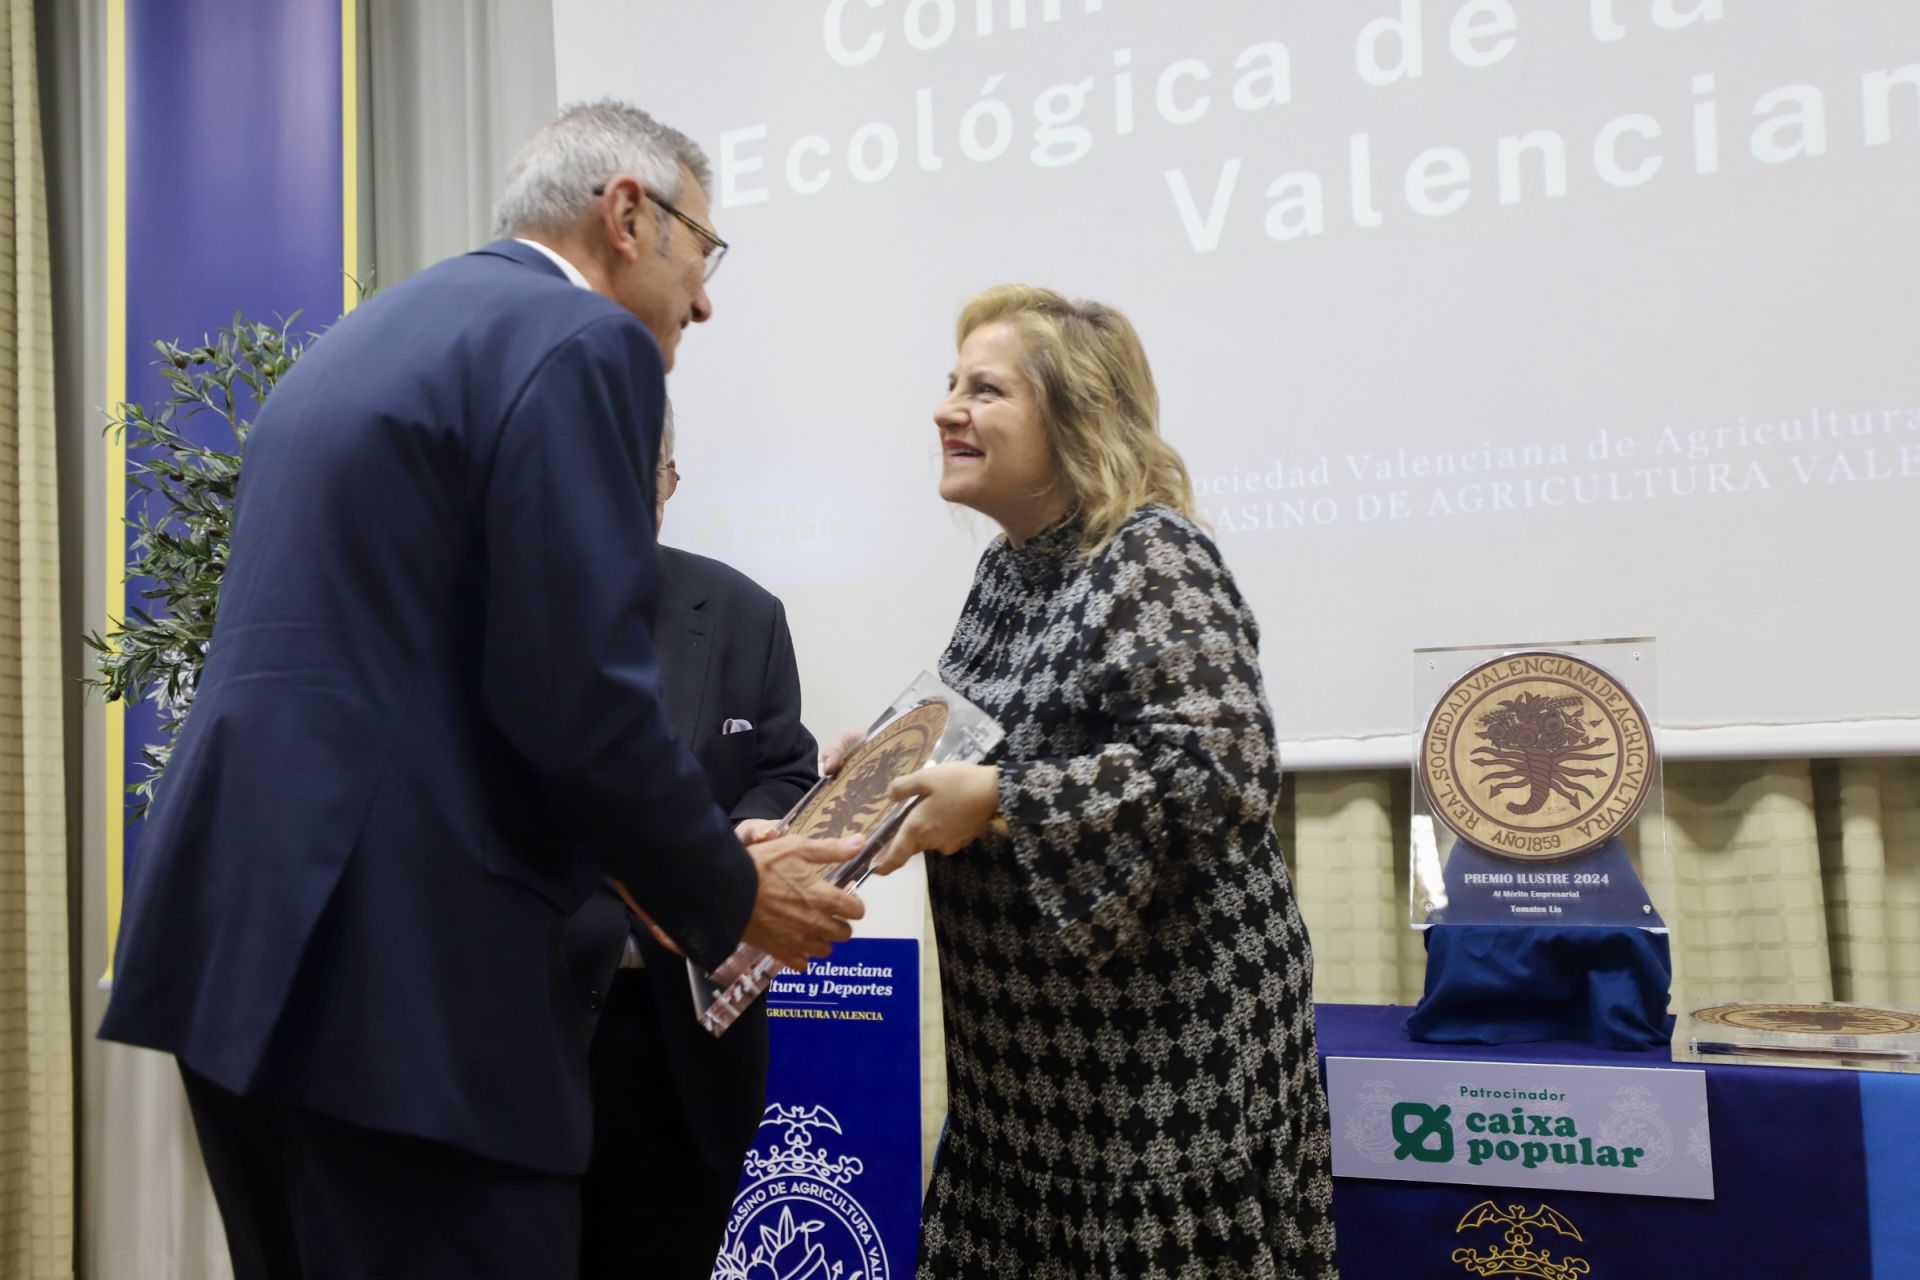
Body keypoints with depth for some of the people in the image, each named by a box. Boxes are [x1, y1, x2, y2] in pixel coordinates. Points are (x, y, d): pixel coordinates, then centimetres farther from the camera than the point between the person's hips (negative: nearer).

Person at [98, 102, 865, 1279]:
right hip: (399, 968, -10)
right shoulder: (583, 343, -9)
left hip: (237, 931, 10)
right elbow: (580, 698, -18)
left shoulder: (375, 331, 19)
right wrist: (732, 896, -2)